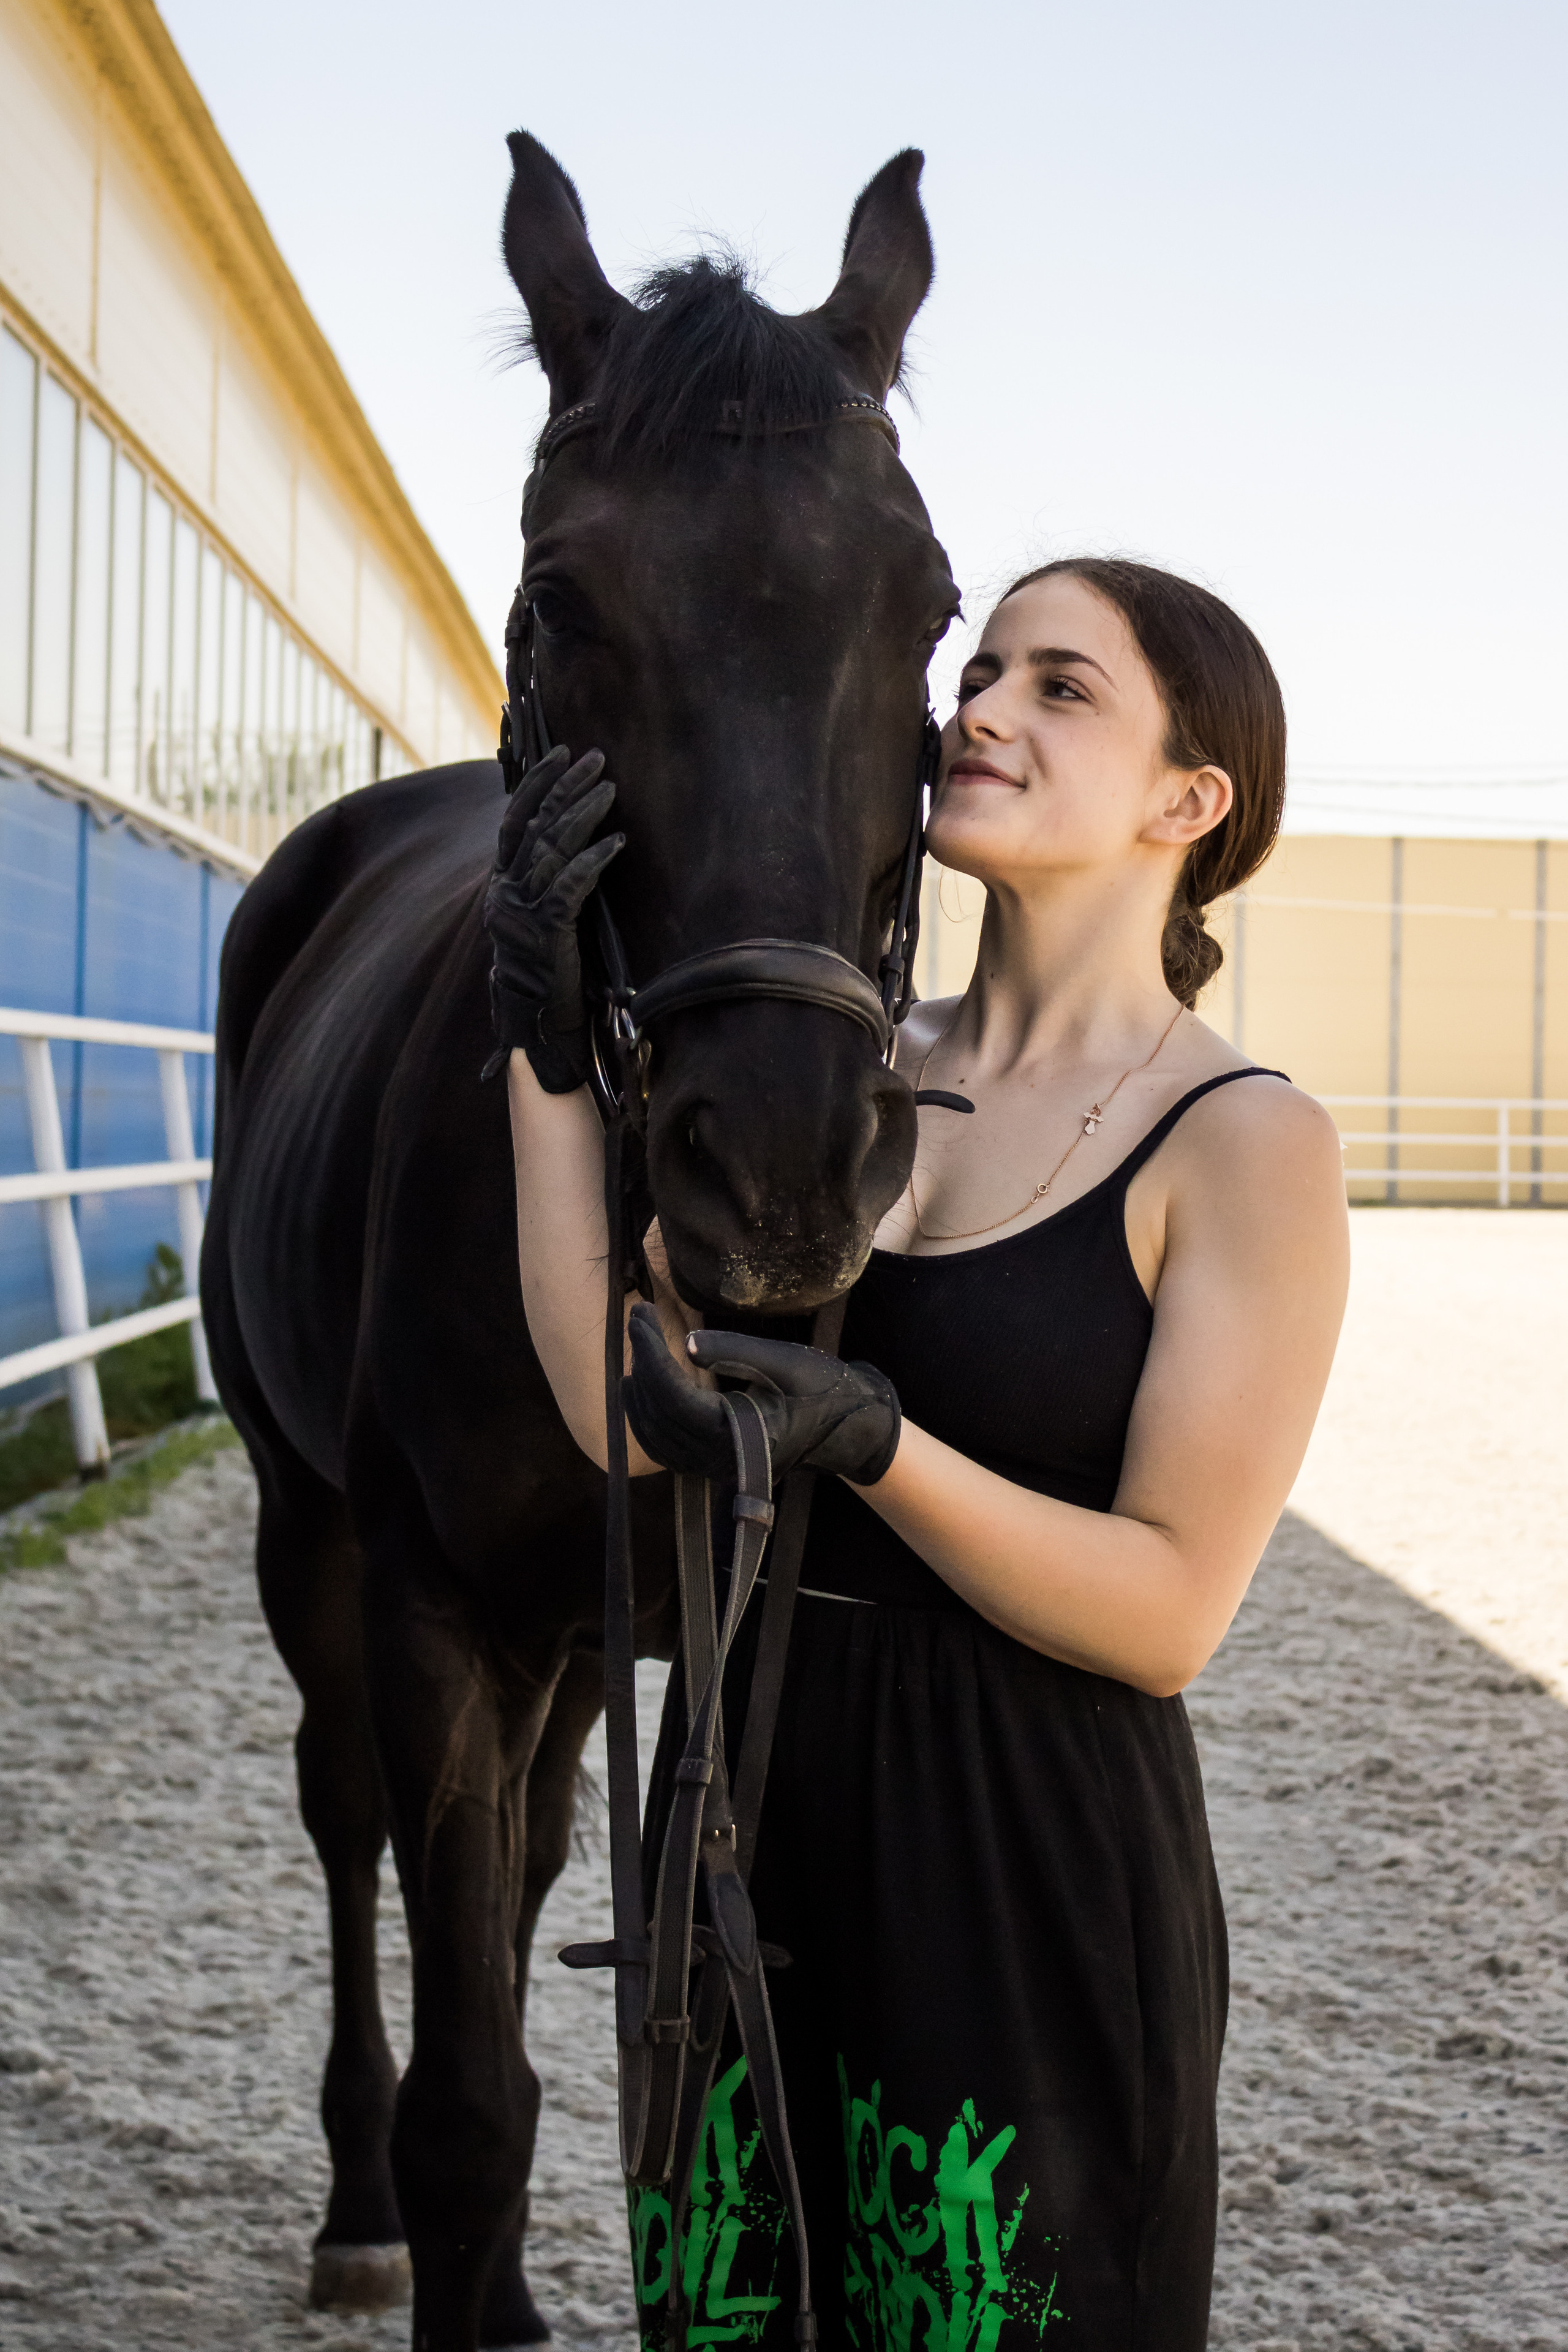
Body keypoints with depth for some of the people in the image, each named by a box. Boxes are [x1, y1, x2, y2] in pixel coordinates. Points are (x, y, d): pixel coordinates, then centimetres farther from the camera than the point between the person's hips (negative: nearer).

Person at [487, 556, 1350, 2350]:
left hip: (1033, 1879, -5)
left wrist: (868, 1443, -28)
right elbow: (625, 1411, -5)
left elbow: (1168, 1617, -15)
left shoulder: (1245, 1148, -11)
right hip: (750, 1808, 5)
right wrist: (553, 1051, -13)